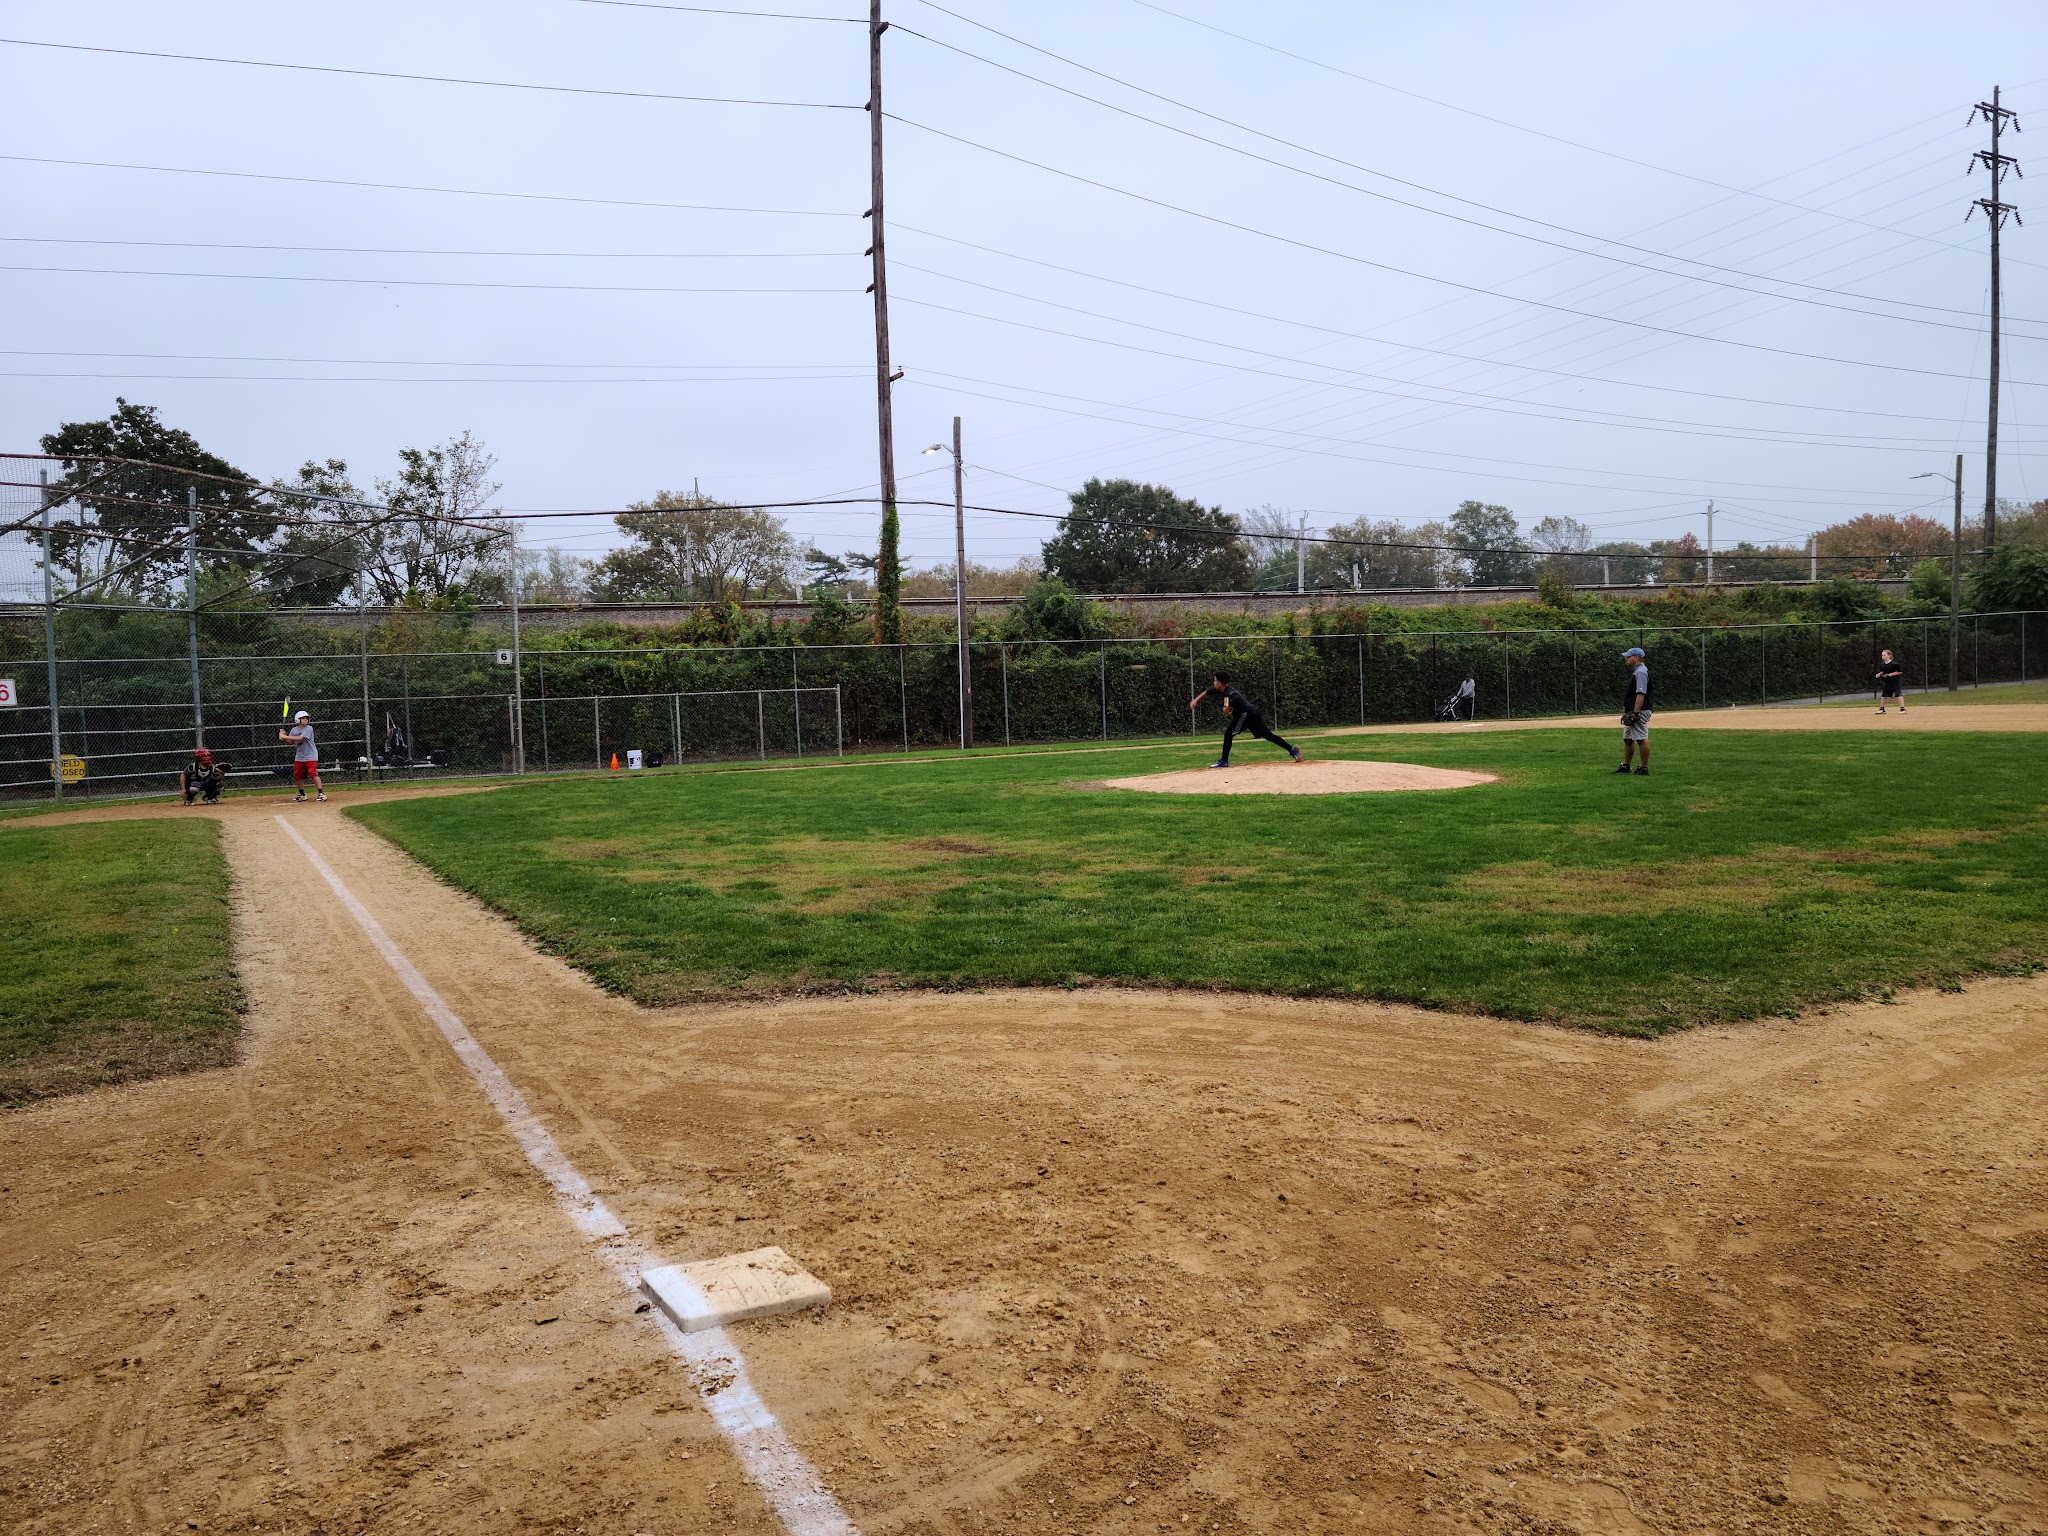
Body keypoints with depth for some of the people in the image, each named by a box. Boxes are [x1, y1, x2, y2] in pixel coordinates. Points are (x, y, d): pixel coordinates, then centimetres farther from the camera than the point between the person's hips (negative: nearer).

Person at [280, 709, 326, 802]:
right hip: (299, 756, 6)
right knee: (297, 776, 7)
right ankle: (302, 795, 23)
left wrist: (285, 736, -22)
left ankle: (321, 794, -14)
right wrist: (284, 736, -10)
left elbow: (300, 738, -22)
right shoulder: (294, 730, 6)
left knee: (313, 774, -17)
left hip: (310, 755, -6)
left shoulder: (309, 728, -11)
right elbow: (291, 742, 8)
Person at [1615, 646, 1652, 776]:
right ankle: (1626, 766, 22)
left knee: (1641, 739, -8)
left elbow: (1641, 694, -22)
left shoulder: (1640, 672, -15)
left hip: (1639, 712, -11)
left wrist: (1635, 713, -26)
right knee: (1627, 739, 15)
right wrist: (1627, 712, 21)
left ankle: (1644, 768, -7)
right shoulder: (1635, 671, 18)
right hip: (1631, 712, 11)